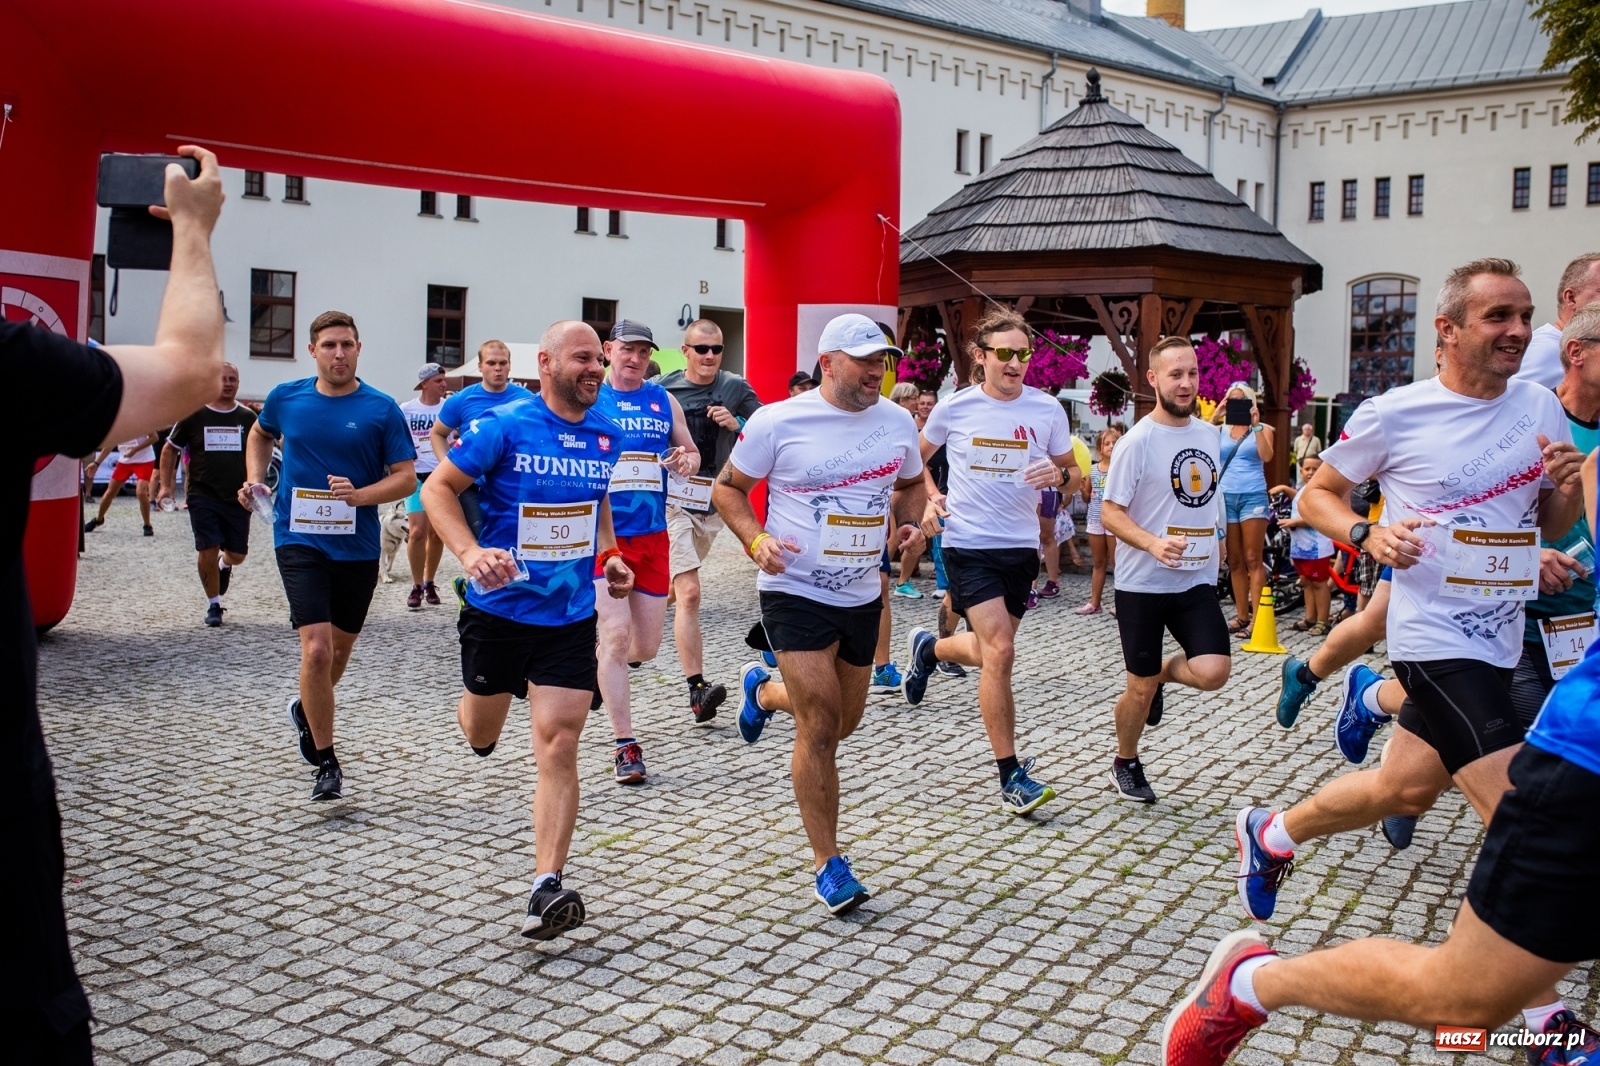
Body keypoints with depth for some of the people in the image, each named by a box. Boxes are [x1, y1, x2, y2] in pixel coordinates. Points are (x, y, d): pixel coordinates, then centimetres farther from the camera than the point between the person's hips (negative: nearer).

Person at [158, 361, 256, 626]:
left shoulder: (248, 418, 4)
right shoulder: (194, 416, -1)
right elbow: (169, 449, 8)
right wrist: (165, 485, -1)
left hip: (238, 498, 2)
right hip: (203, 497, -2)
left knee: (237, 554, 4)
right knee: (208, 550, -7)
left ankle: (225, 565, 42)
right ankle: (213, 604, 11)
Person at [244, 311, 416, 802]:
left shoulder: (382, 409, -5)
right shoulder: (286, 398, 1)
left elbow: (406, 478, -6)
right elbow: (261, 434, 23)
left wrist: (359, 495, -22)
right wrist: (254, 479, 8)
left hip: (357, 546, 1)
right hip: (300, 540, -1)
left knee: (340, 650, 17)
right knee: (317, 649, -15)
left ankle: (305, 709, 49)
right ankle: (325, 763, -1)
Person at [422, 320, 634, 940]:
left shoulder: (606, 435, 4)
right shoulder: (504, 425, -11)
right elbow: (437, 487, -8)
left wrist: (608, 554, 6)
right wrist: (470, 552, -24)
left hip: (571, 615, 2)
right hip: (500, 607, -2)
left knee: (558, 747, -9)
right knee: (481, 735, 18)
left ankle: (547, 888, -8)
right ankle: (476, 710, 58)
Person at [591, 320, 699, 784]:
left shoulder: (663, 399, 9)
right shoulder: (587, 400, 0)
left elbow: (690, 450, 18)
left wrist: (687, 460, -6)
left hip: (652, 535, 4)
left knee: (647, 648, 8)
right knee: (616, 636, -12)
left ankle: (597, 670, 42)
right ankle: (626, 746, -3)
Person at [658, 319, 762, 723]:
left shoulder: (735, 388, 3)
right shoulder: (662, 389, -1)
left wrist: (737, 425, -11)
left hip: (713, 500, 3)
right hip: (672, 497, -3)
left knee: (678, 586, 16)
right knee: (689, 592, -15)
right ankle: (697, 688, -18)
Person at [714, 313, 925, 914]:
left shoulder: (897, 422, 1)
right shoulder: (777, 422, -12)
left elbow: (911, 484, 19)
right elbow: (729, 487, -2)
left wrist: (907, 523, -2)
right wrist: (755, 538, -20)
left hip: (862, 595, 6)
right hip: (796, 591, -5)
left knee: (843, 722, 19)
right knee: (820, 724, -10)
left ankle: (763, 690, 50)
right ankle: (828, 864, 3)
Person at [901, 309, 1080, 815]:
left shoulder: (1047, 410, -2)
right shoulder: (954, 408, -6)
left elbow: (1073, 475, 8)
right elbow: (917, 459, 12)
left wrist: (1059, 475, -15)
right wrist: (928, 500, -5)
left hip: (1021, 546, 4)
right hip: (968, 544, -4)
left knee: (989, 652, 16)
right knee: (999, 651, -15)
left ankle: (928, 649, 52)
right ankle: (1011, 777, -6)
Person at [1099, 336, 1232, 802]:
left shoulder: (1209, 434, 6)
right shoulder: (1137, 441, -13)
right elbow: (1110, 513, -14)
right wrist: (1153, 543, -29)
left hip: (1197, 580, 4)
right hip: (1142, 583, -4)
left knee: (1212, 672, -14)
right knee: (1140, 688, 5)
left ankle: (1163, 675, 19)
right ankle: (1126, 764, 31)